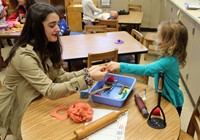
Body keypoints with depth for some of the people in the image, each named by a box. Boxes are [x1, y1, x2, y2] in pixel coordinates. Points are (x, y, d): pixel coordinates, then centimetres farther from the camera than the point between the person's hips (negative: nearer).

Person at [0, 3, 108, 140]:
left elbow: (59, 77, -6)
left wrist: (87, 72, -21)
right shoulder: (24, 55, -29)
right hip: (19, 113, -6)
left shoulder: (47, 46, -3)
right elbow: (49, 91, -33)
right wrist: (88, 79, -40)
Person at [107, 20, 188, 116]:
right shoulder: (169, 57, -3)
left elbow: (146, 69, -39)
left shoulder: (169, 61, -32)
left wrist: (121, 66, -42)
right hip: (165, 97, 8)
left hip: (172, 103, -8)